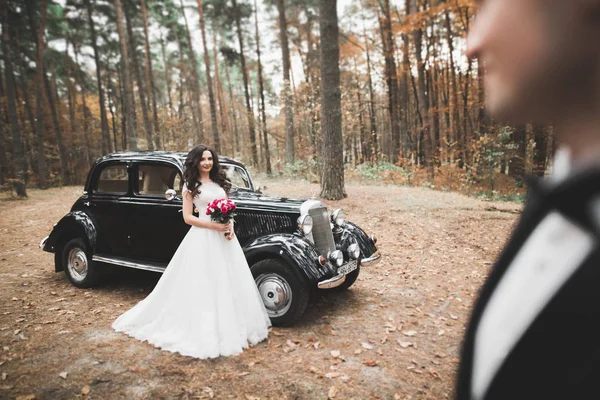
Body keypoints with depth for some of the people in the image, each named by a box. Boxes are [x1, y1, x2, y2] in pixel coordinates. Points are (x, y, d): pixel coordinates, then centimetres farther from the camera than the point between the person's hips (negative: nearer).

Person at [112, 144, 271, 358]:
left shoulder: (219, 183, 13)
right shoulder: (190, 186, -1)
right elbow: (187, 217, -7)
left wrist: (230, 226, -5)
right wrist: (214, 225, -17)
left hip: (224, 237, 5)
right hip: (203, 238, -5)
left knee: (227, 283, 10)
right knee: (204, 285, -1)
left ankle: (230, 327, 24)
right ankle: (205, 333, 10)